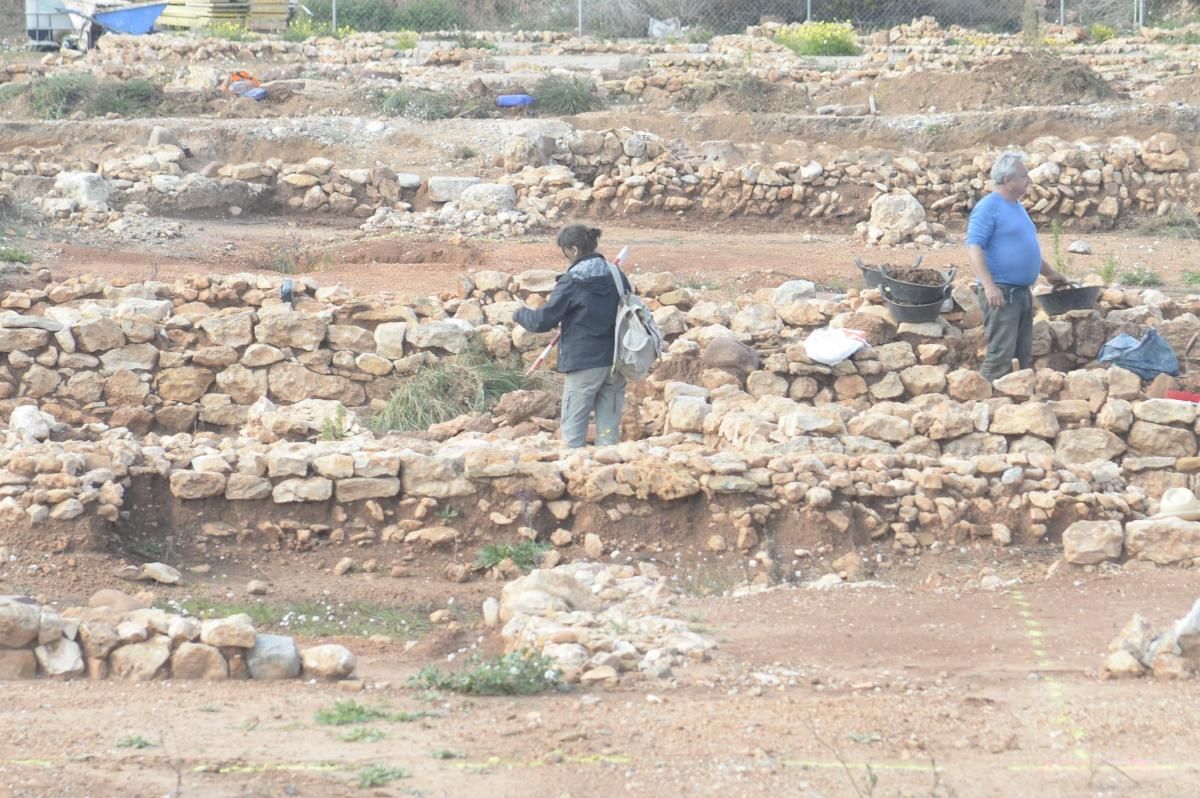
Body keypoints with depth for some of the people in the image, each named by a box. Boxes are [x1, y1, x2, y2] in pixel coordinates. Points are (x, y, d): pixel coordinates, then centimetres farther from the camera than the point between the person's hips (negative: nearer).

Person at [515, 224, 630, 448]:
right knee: (609, 429, 9)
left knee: (573, 429, 4)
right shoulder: (617, 277, 2)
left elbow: (543, 321, -9)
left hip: (583, 364, -5)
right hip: (616, 363, 5)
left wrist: (520, 314, 9)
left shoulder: (570, 283, -12)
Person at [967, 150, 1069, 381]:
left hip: (1022, 292, 9)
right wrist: (989, 285, -29)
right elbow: (974, 247, -21)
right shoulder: (988, 207, -12)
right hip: (1001, 292, -9)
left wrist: (1050, 273, 35)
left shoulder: (1017, 207, 17)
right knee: (1001, 355, -13)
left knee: (1024, 356, 10)